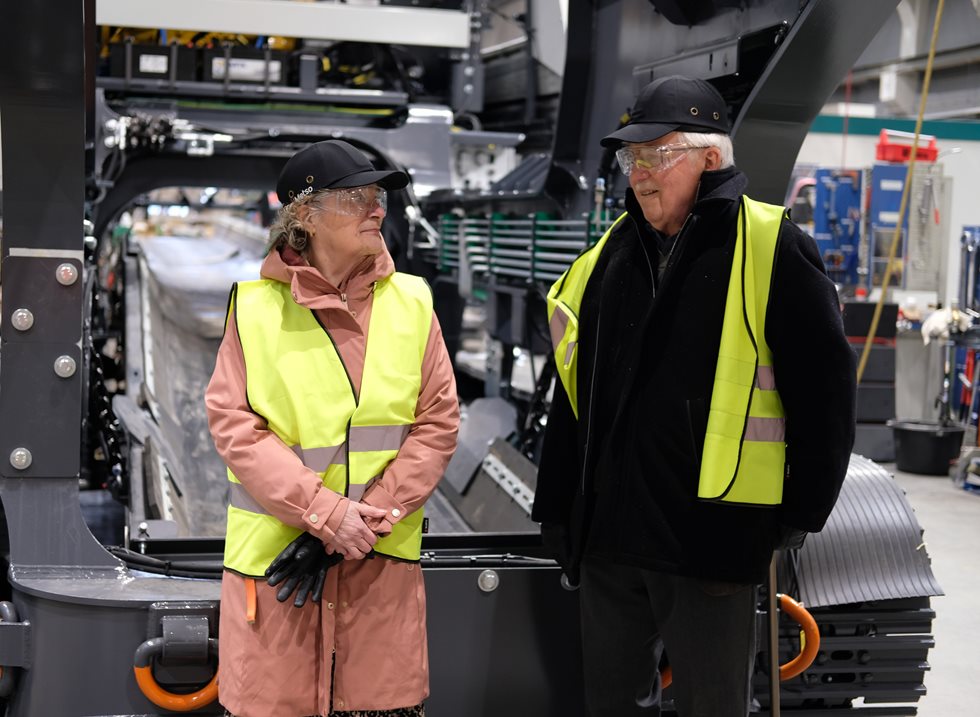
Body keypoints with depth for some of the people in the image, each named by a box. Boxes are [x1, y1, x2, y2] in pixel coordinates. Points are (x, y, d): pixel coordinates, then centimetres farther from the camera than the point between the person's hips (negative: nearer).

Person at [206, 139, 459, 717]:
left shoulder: (411, 302, 4)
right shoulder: (255, 305, 0)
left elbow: (438, 424, 1)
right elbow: (234, 425, -6)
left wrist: (366, 519, -9)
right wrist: (327, 514, -14)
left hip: (382, 559, 1)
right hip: (274, 555, -1)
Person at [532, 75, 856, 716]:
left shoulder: (771, 248, -7)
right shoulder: (610, 254, 12)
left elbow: (823, 390, -7)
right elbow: (573, 392, 16)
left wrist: (801, 514, -6)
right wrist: (557, 508, 15)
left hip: (712, 540, -6)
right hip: (607, 538, 6)